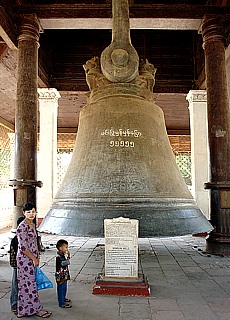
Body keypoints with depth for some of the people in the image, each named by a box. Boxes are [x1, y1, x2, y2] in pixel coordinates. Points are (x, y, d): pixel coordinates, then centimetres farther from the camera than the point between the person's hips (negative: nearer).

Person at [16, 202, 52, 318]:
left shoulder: (32, 224, 9)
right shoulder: (22, 227, -19)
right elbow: (23, 247, -20)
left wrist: (37, 257, 13)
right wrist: (34, 259, -12)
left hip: (32, 259, 9)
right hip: (24, 259, -9)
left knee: (27, 284, 14)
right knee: (29, 284, 2)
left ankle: (23, 310, 25)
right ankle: (36, 309, 12)